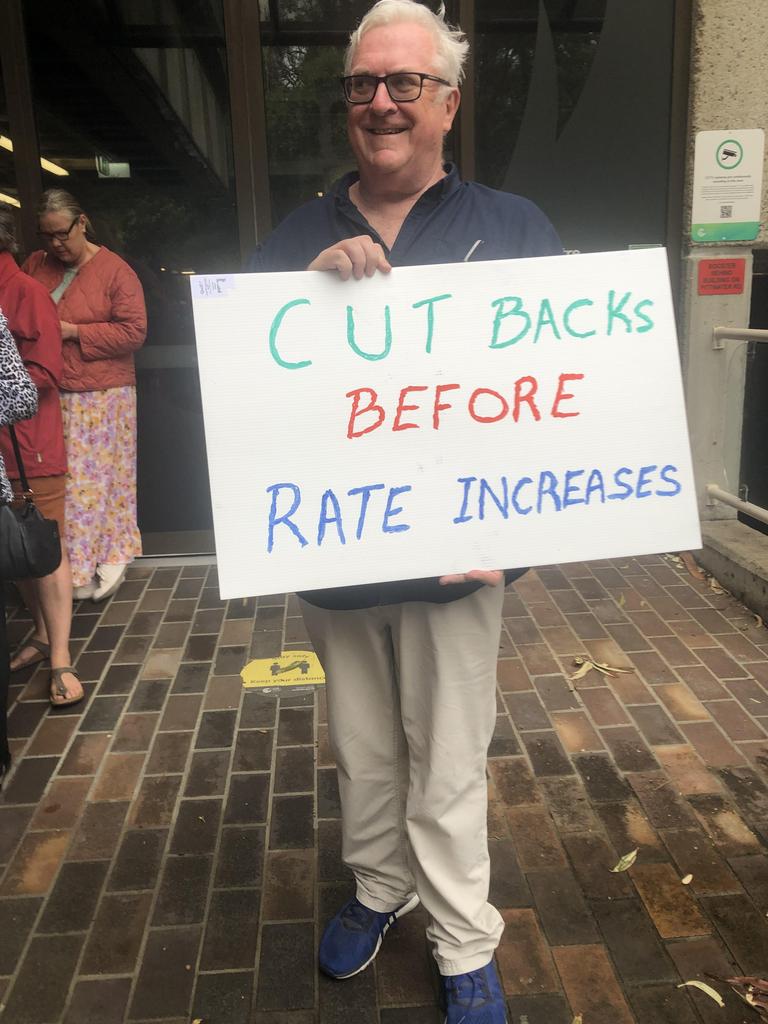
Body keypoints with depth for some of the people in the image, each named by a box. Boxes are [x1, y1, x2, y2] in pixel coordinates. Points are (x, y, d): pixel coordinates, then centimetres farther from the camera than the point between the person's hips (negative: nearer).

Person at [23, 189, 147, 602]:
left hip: (101, 397, -4)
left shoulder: (114, 270, -4)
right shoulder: (35, 265, 10)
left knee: (97, 479, 0)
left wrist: (73, 331, -14)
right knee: (55, 482, 6)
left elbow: (134, 331, -10)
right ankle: (73, 566, 17)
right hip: (49, 397, 5)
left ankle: (112, 556, 16)